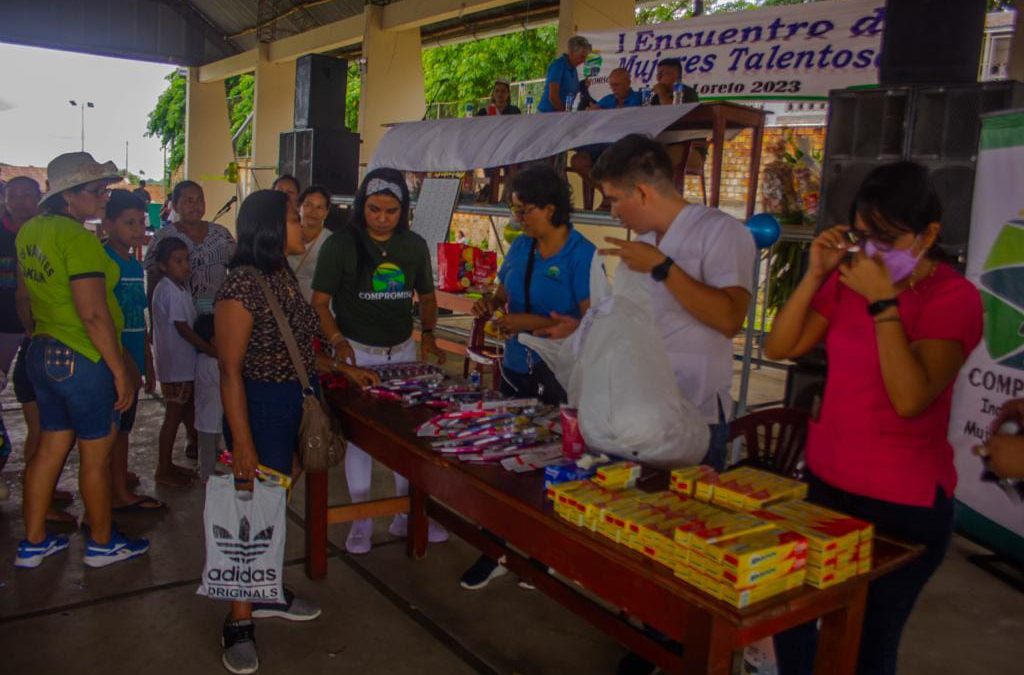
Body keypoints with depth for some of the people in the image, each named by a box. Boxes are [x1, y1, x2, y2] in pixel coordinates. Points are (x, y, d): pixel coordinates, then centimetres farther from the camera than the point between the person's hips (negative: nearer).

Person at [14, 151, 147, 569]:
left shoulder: (29, 231, 8)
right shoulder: (79, 238, -19)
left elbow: (24, 301, 18)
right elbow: (93, 314, -23)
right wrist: (120, 372, -18)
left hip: (42, 356, 9)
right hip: (84, 360, -9)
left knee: (51, 447, 18)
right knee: (96, 454, 6)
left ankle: (32, 543, 28)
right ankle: (102, 544, 21)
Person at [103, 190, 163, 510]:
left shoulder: (135, 265, 13)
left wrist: (148, 364, 17)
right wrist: (125, 361, -20)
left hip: (131, 364, 8)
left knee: (123, 427, 16)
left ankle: (122, 493, 27)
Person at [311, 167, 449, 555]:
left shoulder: (414, 246, 3)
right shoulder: (341, 245, -8)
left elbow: (426, 296, 15)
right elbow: (320, 301, -8)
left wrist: (428, 334, 2)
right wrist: (336, 339, -22)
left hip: (403, 351, 4)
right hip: (356, 353, -3)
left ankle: (408, 515, 25)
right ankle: (361, 520, 19)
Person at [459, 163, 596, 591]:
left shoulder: (582, 255, -14)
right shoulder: (521, 247, 5)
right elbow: (504, 293, 19)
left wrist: (532, 323, -24)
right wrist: (490, 304, -4)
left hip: (560, 378, -6)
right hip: (517, 368, 6)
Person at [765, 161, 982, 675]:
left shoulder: (954, 298, -12)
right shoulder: (848, 280, 4)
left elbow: (910, 399, -24)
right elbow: (779, 348, -1)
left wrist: (882, 302, -24)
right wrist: (815, 274, -10)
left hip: (904, 506, -5)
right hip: (824, 480, 5)